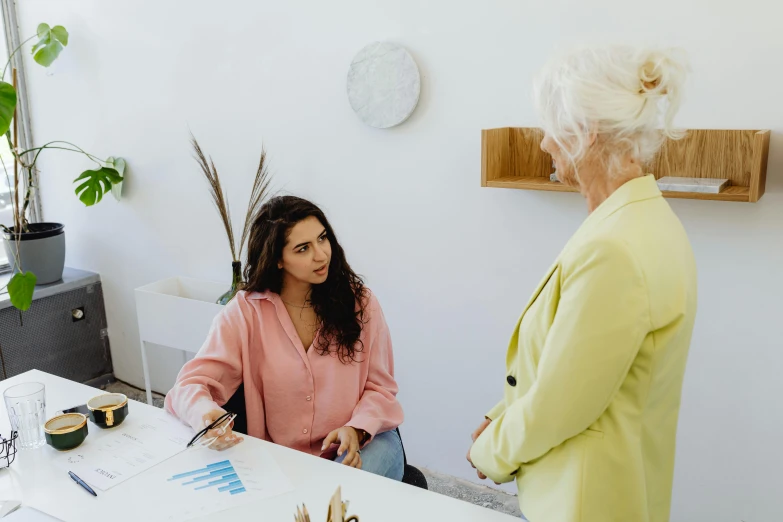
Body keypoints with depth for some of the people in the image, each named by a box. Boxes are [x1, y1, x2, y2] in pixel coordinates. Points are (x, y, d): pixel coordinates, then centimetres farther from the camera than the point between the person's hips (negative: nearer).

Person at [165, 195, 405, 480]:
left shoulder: (359, 301, -5)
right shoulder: (245, 311, -8)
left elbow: (380, 388, 1)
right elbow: (191, 384, -11)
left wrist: (357, 429, -20)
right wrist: (208, 415, -35)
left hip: (360, 444, 0)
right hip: (279, 457, 1)